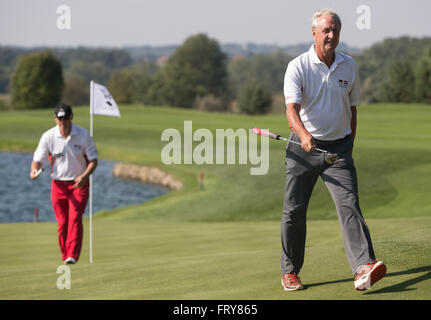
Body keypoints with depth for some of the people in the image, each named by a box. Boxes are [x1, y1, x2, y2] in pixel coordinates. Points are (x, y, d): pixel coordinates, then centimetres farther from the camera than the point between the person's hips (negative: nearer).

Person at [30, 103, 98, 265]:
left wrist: (84, 176, -21)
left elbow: (93, 160, -3)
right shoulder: (48, 137, -7)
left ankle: (72, 255, -21)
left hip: (79, 184, -1)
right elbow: (38, 159, -6)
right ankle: (65, 256, 14)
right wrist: (34, 171, -30)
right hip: (58, 184, 1)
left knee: (75, 218, -16)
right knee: (62, 222, 1)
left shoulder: (84, 135, -8)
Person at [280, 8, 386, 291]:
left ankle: (364, 270, -27)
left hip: (338, 148, 2)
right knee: (294, 211, 3)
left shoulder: (350, 66, 7)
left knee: (349, 204, -15)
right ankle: (290, 271, 19)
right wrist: (303, 134, -38)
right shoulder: (298, 66, -7)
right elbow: (292, 108, -19)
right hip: (303, 148, -2)